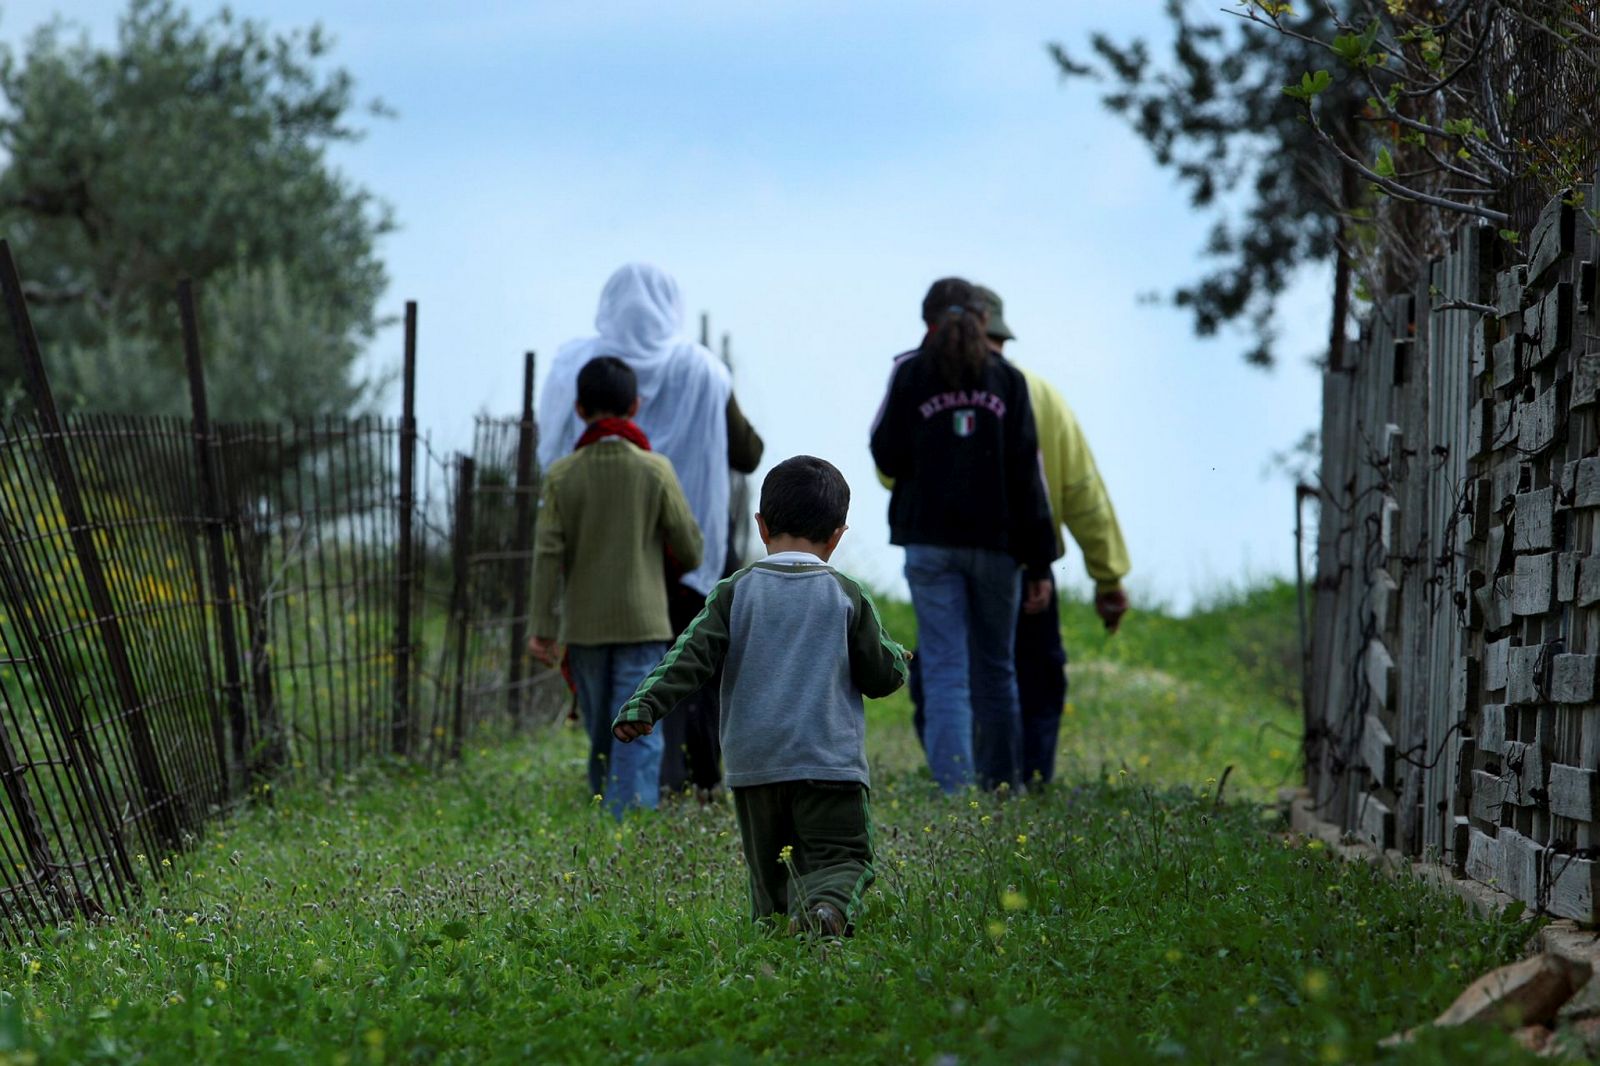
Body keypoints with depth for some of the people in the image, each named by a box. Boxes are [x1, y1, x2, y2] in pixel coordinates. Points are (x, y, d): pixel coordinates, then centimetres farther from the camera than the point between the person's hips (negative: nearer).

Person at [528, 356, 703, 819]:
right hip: (642, 623, -2)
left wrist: (543, 628, 0)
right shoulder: (655, 470, -6)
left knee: (600, 738, 13)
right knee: (639, 737, -6)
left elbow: (548, 555, -5)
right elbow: (689, 549, 0)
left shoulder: (562, 475, -3)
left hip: (584, 625, 2)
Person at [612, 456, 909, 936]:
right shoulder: (847, 597, 1)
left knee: (770, 870, 14)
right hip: (829, 760, -2)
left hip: (753, 765, 2)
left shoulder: (736, 593, 3)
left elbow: (692, 655, -5)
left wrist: (643, 706, -7)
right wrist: (896, 656, 28)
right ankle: (829, 906, -33)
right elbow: (883, 675, 7)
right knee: (841, 857, -4)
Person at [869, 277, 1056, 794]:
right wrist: (1038, 561, 1)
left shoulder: (911, 372, -1)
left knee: (945, 671, -3)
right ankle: (1002, 787, 17)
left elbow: (888, 457, 0)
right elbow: (1026, 474, 0)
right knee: (995, 670, 12)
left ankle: (954, 788, -14)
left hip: (930, 539, -1)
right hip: (995, 539, 1)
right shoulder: (1007, 378, 2)